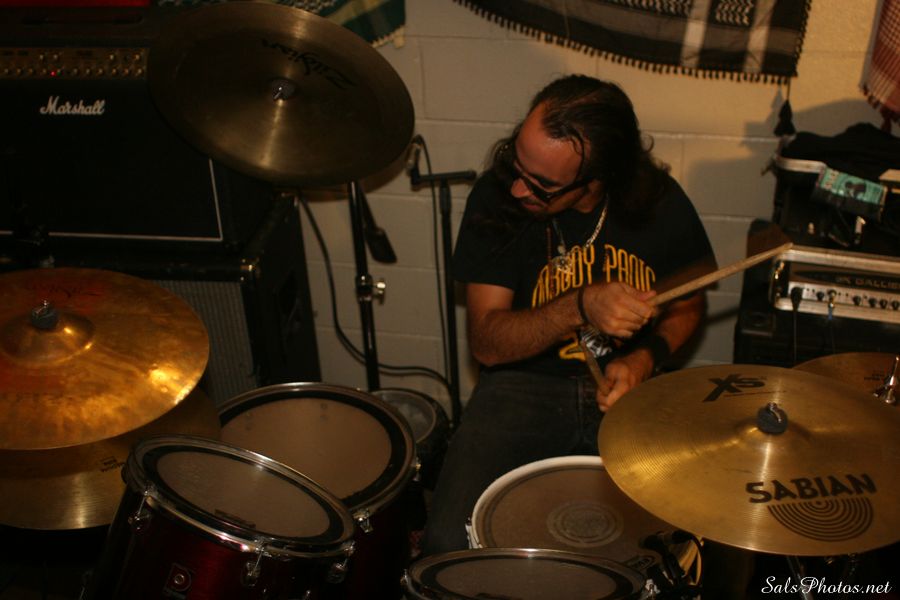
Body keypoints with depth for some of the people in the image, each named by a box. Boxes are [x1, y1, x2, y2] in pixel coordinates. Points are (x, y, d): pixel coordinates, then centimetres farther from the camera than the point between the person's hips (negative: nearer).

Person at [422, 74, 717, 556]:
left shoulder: (661, 204, -10)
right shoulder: (496, 196, -14)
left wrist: (644, 358, -12)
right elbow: (486, 343, -14)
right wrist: (582, 305, -30)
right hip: (523, 382, -1)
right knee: (450, 543, -21)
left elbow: (687, 307, 9)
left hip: (629, 388, 1)